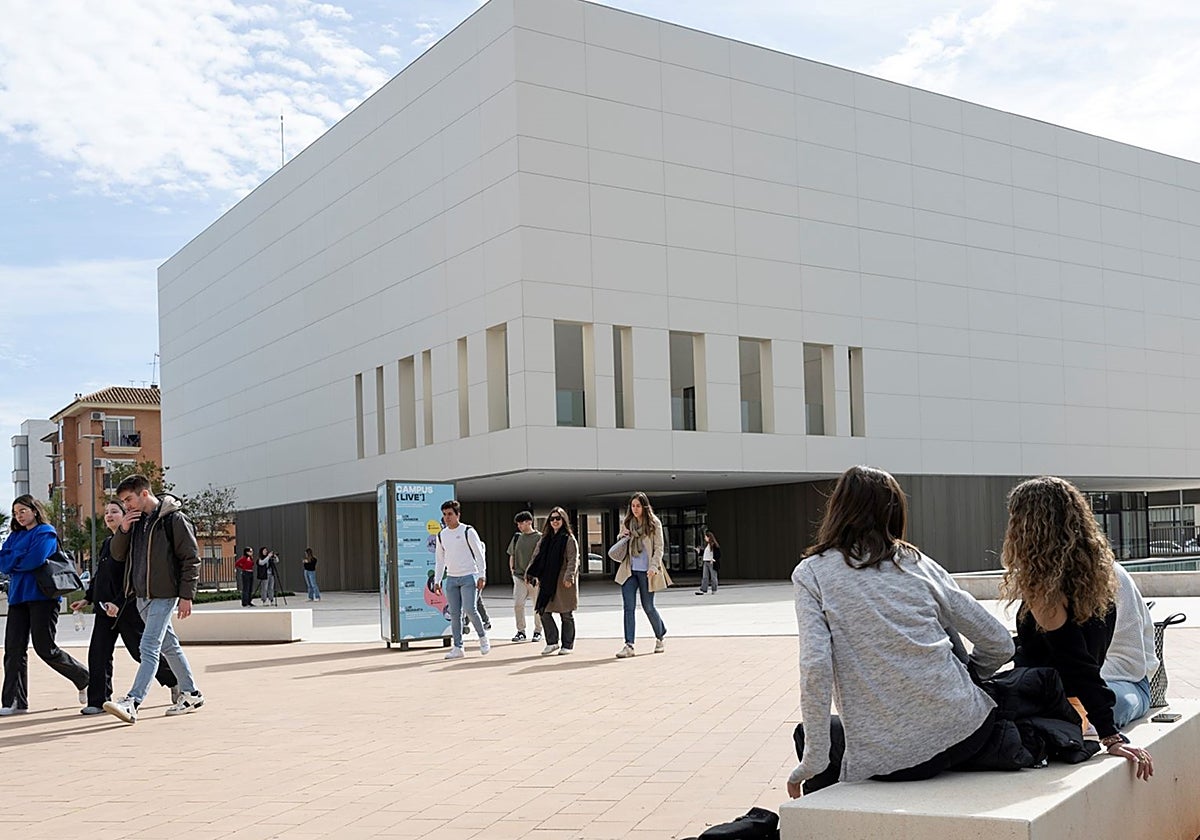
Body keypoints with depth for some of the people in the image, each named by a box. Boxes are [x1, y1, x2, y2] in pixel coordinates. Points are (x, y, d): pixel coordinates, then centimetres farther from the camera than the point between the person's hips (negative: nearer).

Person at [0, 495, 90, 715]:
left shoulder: (46, 533, -3)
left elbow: (35, 559, -18)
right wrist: (21, 558, -9)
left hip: (42, 596, -7)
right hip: (18, 596, 8)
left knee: (45, 648, -7)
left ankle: (86, 680, 12)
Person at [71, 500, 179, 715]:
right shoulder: (107, 543, 14)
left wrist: (119, 603, -24)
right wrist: (87, 598, 20)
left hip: (128, 608, -8)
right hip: (105, 608, 8)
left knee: (141, 650, 2)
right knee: (98, 653, 0)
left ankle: (176, 682, 22)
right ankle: (99, 701, 5)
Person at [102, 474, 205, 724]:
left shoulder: (173, 518, -11)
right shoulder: (135, 520, 12)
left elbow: (191, 558, -11)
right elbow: (117, 555, 13)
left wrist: (186, 595, -14)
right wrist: (123, 530, -5)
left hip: (164, 595, -8)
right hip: (142, 595, 8)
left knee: (149, 648, -13)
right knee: (168, 646, 15)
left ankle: (132, 702, -18)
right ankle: (191, 694, 24)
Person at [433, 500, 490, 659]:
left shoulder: (468, 531, -5)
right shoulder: (441, 535, 10)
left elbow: (479, 554, -5)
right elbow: (440, 560, 16)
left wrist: (482, 576, -10)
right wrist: (437, 581, 12)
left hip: (468, 576, -5)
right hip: (451, 579, 5)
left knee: (469, 609, -13)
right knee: (454, 613, 2)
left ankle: (483, 636, 10)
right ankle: (458, 647, 7)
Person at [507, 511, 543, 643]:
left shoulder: (539, 538, -3)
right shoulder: (517, 537, 10)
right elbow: (512, 556, 19)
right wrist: (512, 571, 9)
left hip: (535, 578, -3)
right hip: (519, 577, 3)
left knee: (538, 606, 4)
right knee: (517, 605, -5)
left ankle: (538, 631, 17)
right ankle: (520, 631, 5)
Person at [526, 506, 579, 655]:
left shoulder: (569, 539, -3)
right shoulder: (545, 539, 15)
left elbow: (573, 560, -10)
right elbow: (537, 557, 17)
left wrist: (569, 576, -20)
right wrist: (530, 573, 8)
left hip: (563, 582, -5)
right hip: (547, 581, 5)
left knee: (566, 614, 2)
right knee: (544, 611, 0)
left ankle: (567, 644, 13)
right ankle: (552, 642, 11)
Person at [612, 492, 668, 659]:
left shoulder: (654, 523, -1)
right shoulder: (626, 523, 11)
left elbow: (658, 548, -3)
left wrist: (654, 566, -15)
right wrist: (622, 538, 0)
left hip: (646, 571, -3)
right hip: (629, 570, 3)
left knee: (648, 606, 5)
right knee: (628, 607, -5)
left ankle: (660, 637, 29)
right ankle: (629, 645, -7)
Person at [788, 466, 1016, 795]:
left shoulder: (811, 573, 2)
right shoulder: (917, 563, 10)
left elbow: (815, 668, -12)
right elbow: (999, 643, 11)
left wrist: (813, 764, -6)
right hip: (966, 731, 2)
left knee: (807, 733, 27)